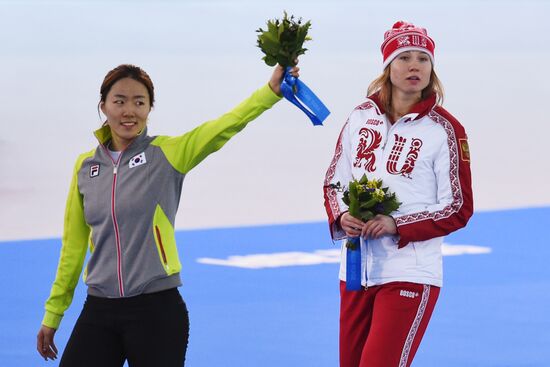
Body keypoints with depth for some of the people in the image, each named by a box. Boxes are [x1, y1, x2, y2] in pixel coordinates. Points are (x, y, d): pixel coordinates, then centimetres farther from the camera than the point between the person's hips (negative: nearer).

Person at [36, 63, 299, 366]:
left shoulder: (166, 153, -2)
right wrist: (53, 314, 16)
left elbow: (226, 125, -18)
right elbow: (74, 245, 13)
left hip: (157, 310, -3)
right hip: (98, 311, 3)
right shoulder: (85, 166, 7)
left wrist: (272, 90, -33)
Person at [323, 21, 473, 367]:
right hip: (356, 270, 5)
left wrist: (397, 226, -17)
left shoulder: (445, 129, -7)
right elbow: (334, 181, 15)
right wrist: (341, 215, -7)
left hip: (409, 276, -5)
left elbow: (459, 209, -6)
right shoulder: (362, 116, 7)